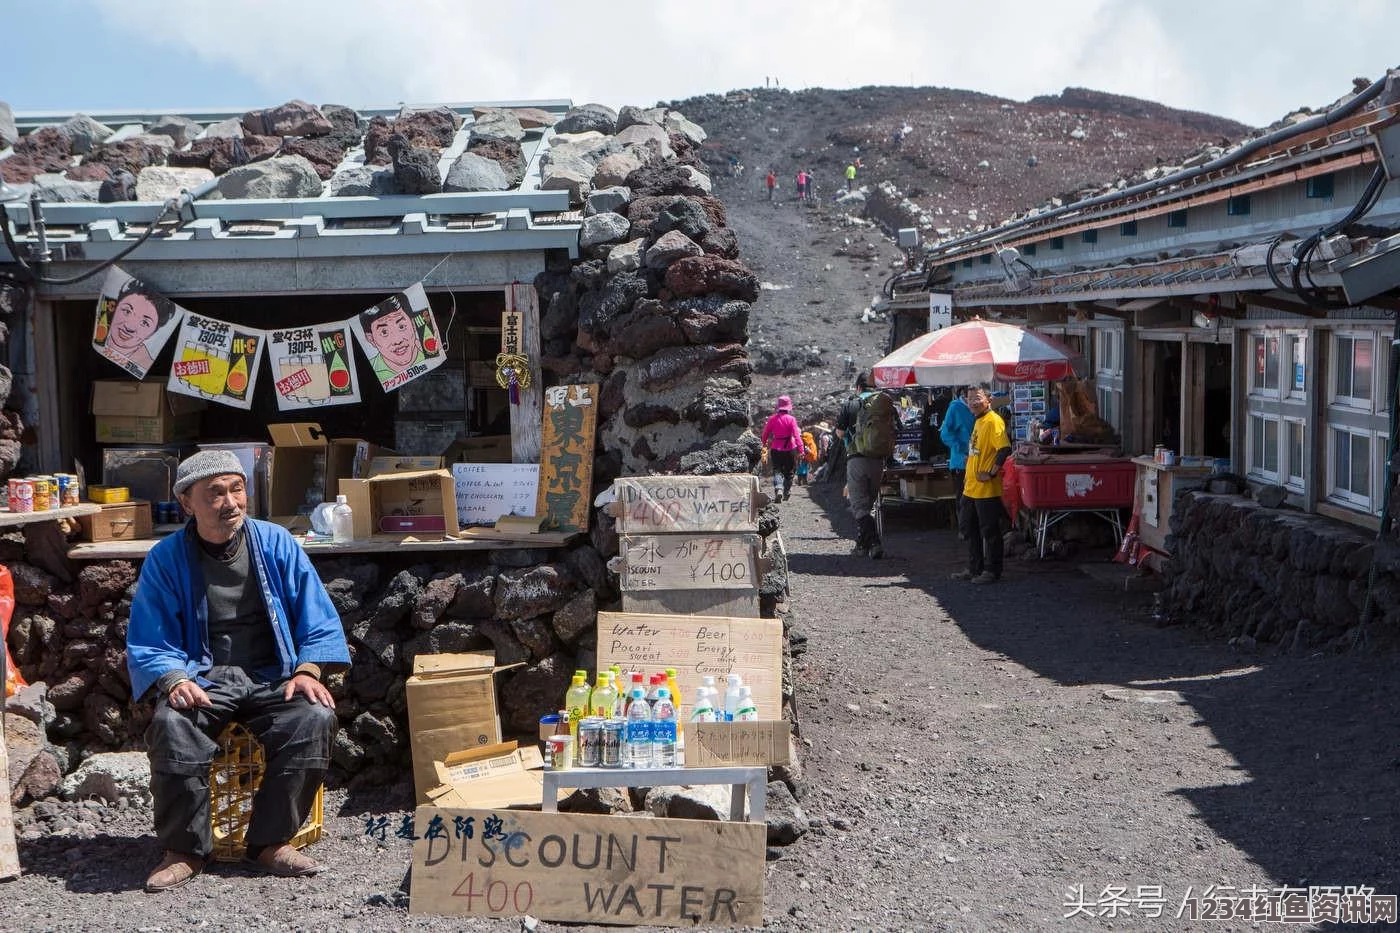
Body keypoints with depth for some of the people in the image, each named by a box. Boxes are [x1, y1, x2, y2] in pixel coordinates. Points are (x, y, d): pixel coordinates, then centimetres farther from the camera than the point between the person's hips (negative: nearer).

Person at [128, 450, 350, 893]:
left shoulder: (276, 543, 2)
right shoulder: (165, 559, 0)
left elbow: (318, 619, 5)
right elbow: (146, 644, 1)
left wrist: (308, 670, -12)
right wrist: (174, 681, -20)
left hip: (273, 678, 1)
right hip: (203, 679, -1)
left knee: (315, 717, -29)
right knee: (172, 725, -33)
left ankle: (271, 841, -13)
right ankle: (185, 850, -13)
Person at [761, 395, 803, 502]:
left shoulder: (772, 419, -3)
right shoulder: (791, 419, -9)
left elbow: (765, 433, 6)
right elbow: (796, 435, -15)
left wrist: (764, 443, 24)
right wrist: (800, 448, -14)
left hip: (776, 449, 1)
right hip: (789, 449, -1)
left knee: (777, 470, 4)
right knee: (789, 472, 15)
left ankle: (778, 489, -21)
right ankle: (786, 494, 21)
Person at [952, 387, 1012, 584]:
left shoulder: (993, 421, -14)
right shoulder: (978, 422, 16)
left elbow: (1005, 449, -24)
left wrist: (992, 473, -22)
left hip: (987, 489, -10)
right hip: (971, 487, 10)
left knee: (989, 531, -1)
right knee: (968, 527, 16)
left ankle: (992, 571, 7)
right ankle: (974, 569, 25)